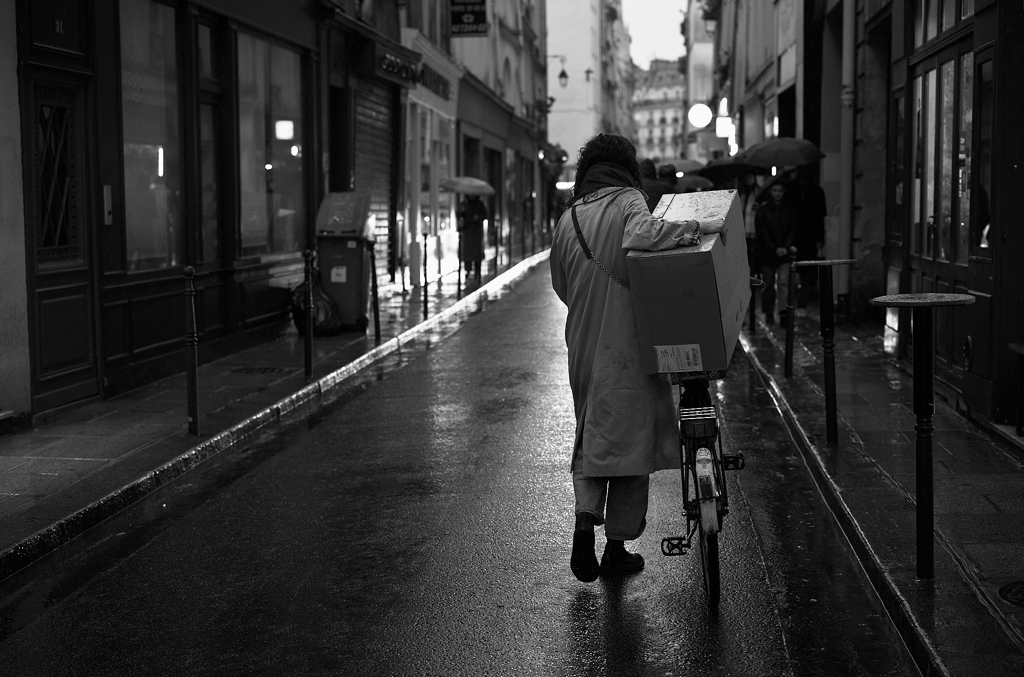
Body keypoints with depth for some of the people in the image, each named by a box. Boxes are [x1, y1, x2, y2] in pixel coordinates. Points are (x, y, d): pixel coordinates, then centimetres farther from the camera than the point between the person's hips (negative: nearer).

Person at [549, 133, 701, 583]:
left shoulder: (568, 218, 8)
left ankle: (584, 522, 0)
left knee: (591, 437, 19)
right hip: (627, 347, -5)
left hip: (582, 348, 5)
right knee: (630, 438, 6)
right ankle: (617, 547, 12)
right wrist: (688, 228, -18)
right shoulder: (628, 202, -7)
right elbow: (640, 237, -30)